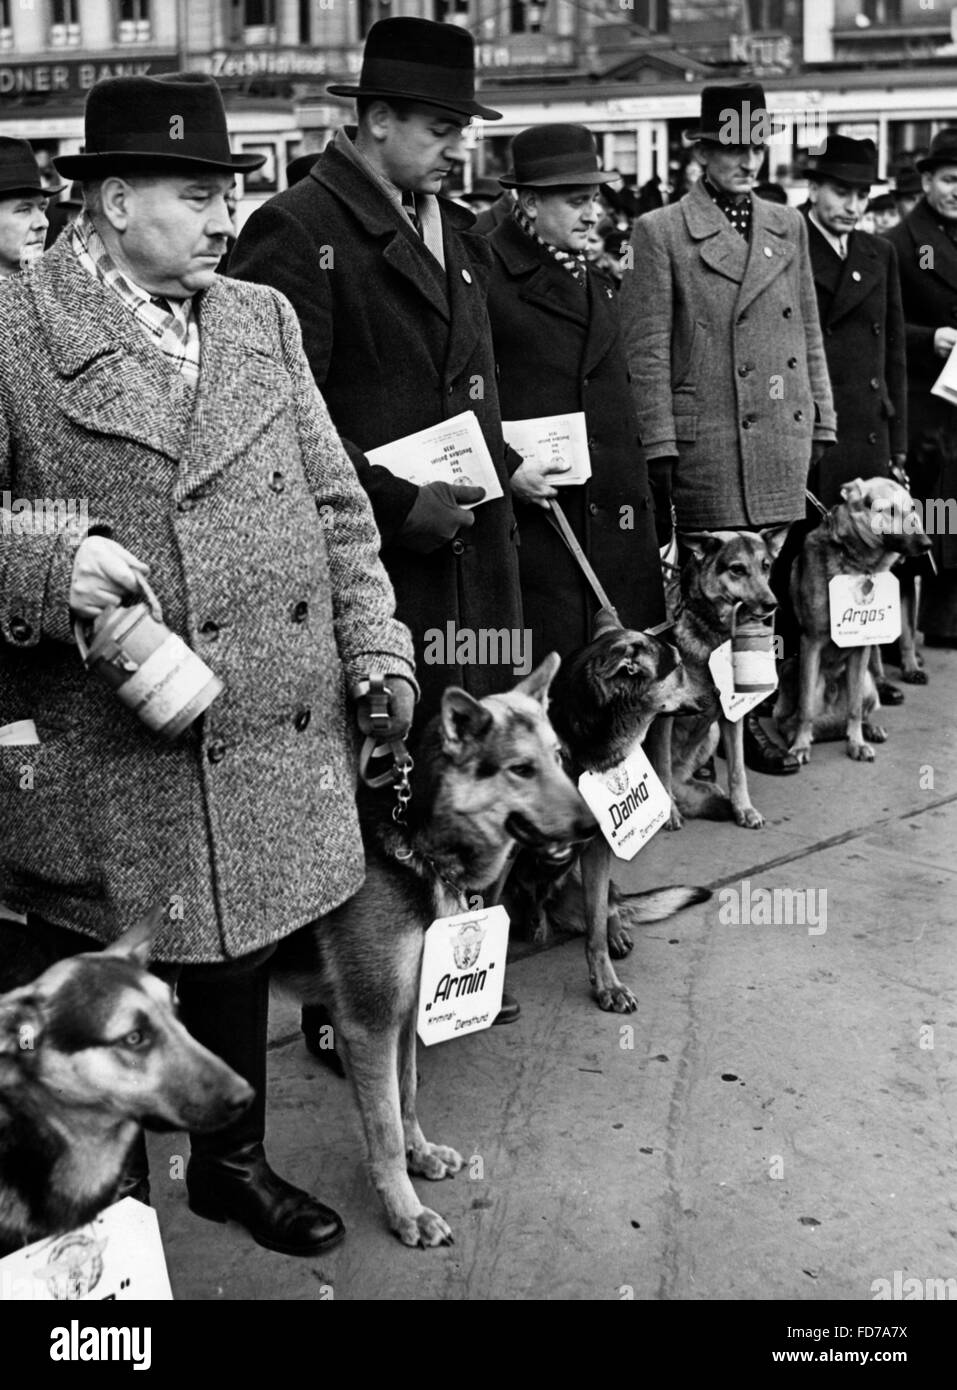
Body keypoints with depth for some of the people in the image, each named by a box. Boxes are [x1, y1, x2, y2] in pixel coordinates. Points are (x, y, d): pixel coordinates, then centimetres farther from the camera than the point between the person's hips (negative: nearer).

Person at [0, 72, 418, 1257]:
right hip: (109, 761, -4)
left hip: (273, 737, 5)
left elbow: (334, 504, 12)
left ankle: (232, 1161, 42)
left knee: (239, 963, 19)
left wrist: (373, 640, 4)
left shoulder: (263, 319, 10)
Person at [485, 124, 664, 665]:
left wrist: (651, 531, 19)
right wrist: (505, 471, -18)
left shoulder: (596, 285, 19)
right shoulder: (488, 275, -4)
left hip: (617, 527, 7)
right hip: (532, 519, -7)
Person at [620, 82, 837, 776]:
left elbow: (810, 334, 19)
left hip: (786, 435, 5)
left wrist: (822, 419, 14)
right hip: (707, 441, -5)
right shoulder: (660, 232, -1)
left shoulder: (789, 225, 15)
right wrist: (659, 445, -9)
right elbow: (647, 350, -5)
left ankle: (755, 713, 18)